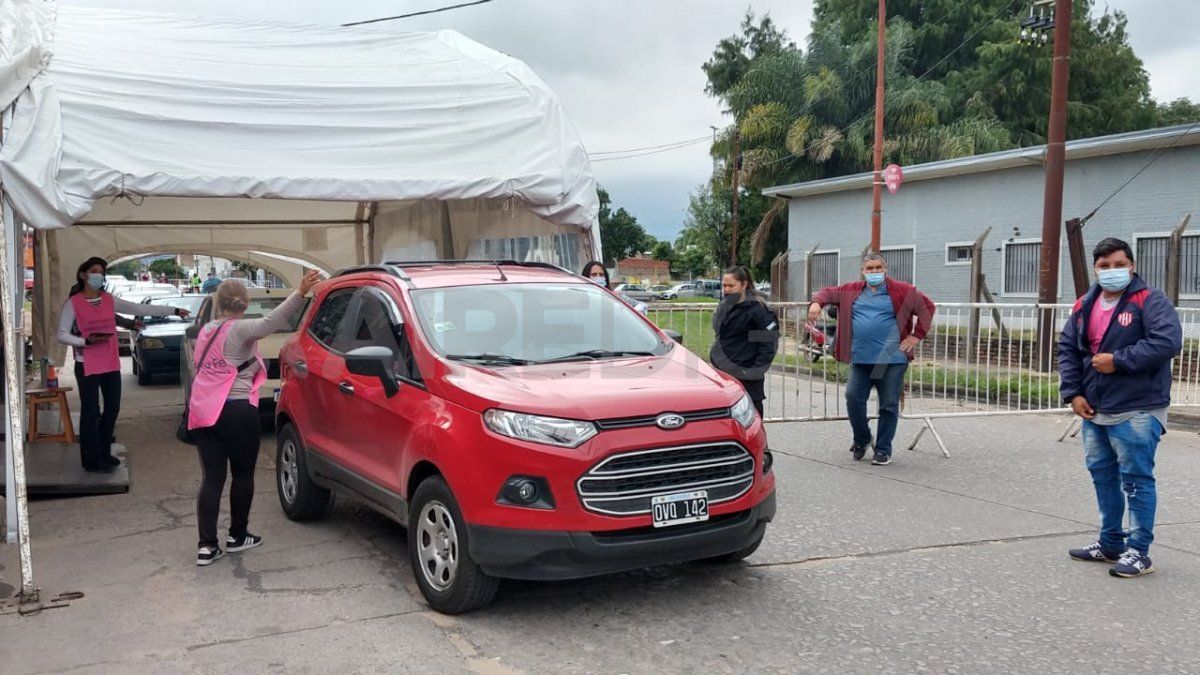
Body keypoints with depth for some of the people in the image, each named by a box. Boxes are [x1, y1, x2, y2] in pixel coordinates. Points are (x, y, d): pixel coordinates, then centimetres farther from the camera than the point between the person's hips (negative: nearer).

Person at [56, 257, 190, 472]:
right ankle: (91, 460, 6)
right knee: (91, 412, -2)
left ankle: (104, 453, 27)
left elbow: (141, 309, 8)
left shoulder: (109, 301, 7)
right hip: (86, 366, -5)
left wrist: (173, 311, 5)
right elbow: (62, 335, -8)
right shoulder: (73, 303, -6)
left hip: (111, 364, 6)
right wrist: (86, 341, -23)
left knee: (112, 409, 11)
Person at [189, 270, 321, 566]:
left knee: (212, 477, 6)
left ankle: (206, 545, 1)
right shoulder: (239, 330, -8)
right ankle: (237, 536, 20)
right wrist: (301, 293, -38)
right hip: (236, 411, -6)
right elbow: (271, 322, -27)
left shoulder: (206, 330, 15)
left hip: (203, 411, 7)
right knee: (243, 474, 10)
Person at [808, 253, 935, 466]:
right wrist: (817, 303, -3)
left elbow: (928, 307, 5)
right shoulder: (852, 291, 10)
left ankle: (883, 450, 14)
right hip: (860, 360, 3)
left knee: (889, 405, 2)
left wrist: (917, 336, 0)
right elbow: (828, 292, 19)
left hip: (891, 360, -2)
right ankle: (861, 440, 21)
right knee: (853, 398, -2)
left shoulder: (902, 292, 1)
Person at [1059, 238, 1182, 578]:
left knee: (1136, 480, -2)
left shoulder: (1150, 301, -9)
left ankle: (1138, 551, 7)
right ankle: (1110, 542, 28)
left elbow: (1168, 341, -22)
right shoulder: (1084, 306, 11)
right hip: (1095, 411, 7)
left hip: (1136, 413, -7)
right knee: (1102, 476, 15)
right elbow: (1067, 349, 12)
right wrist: (1073, 393, 2)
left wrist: (1118, 361, -19)